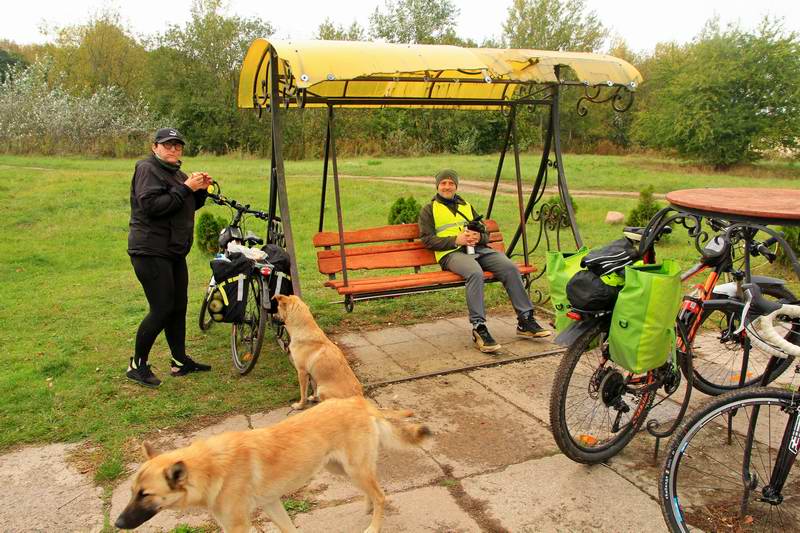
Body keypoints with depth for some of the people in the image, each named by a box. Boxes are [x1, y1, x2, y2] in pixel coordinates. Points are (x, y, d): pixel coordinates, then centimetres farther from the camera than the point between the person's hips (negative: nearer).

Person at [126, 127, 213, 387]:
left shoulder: (176, 173, 19)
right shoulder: (147, 169, -10)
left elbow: (190, 206, 21)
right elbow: (151, 205, -23)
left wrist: (200, 189, 2)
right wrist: (186, 188, -23)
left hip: (175, 251, 9)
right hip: (151, 251, -9)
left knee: (179, 307, 12)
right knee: (162, 310, -8)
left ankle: (180, 361, 22)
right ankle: (137, 364, 8)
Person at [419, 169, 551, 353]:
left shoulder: (467, 206, 30)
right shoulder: (429, 209, 16)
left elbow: (485, 234, 24)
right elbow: (427, 239, 1)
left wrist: (478, 237, -2)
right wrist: (456, 240, -11)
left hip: (478, 248, 5)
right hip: (451, 253, -4)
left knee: (510, 267, -21)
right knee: (475, 272, -37)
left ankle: (525, 320, -14)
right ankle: (479, 328, -35)